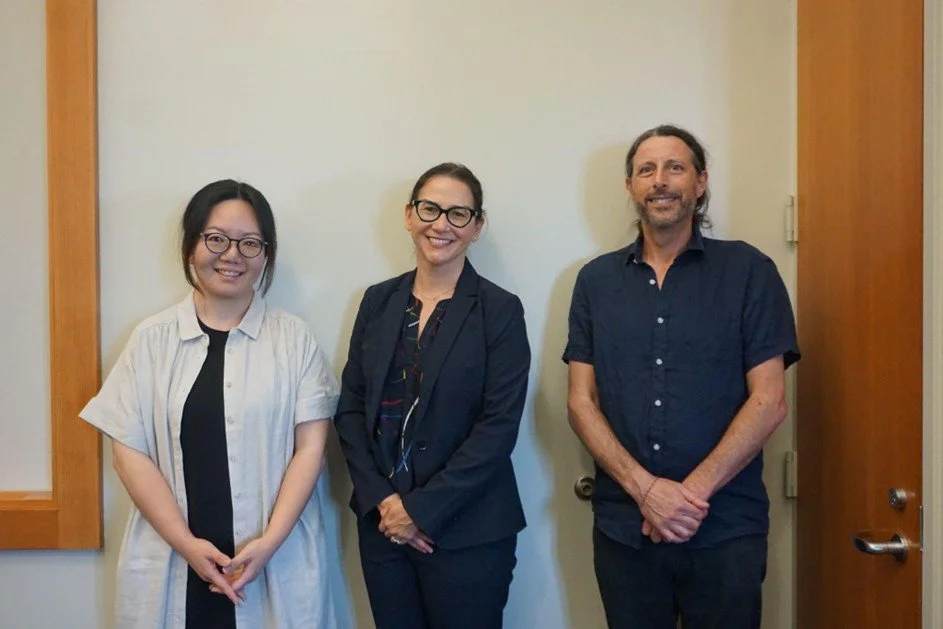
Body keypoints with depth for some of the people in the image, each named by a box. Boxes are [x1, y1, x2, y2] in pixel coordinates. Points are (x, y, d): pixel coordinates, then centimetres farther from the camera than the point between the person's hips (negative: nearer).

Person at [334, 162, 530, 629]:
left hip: (466, 533, -3)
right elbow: (350, 408, 4)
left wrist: (422, 509, -14)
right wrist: (381, 499, -8)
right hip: (382, 523, 4)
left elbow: (499, 427, -12)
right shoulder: (378, 301, 5)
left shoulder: (501, 310, -7)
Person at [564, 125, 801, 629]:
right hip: (622, 526, 2)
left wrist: (693, 491, -13)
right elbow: (581, 402, 1)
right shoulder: (596, 280, 6)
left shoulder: (749, 271, -1)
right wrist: (646, 489, -11)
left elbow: (769, 400, -6)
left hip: (726, 530, -2)